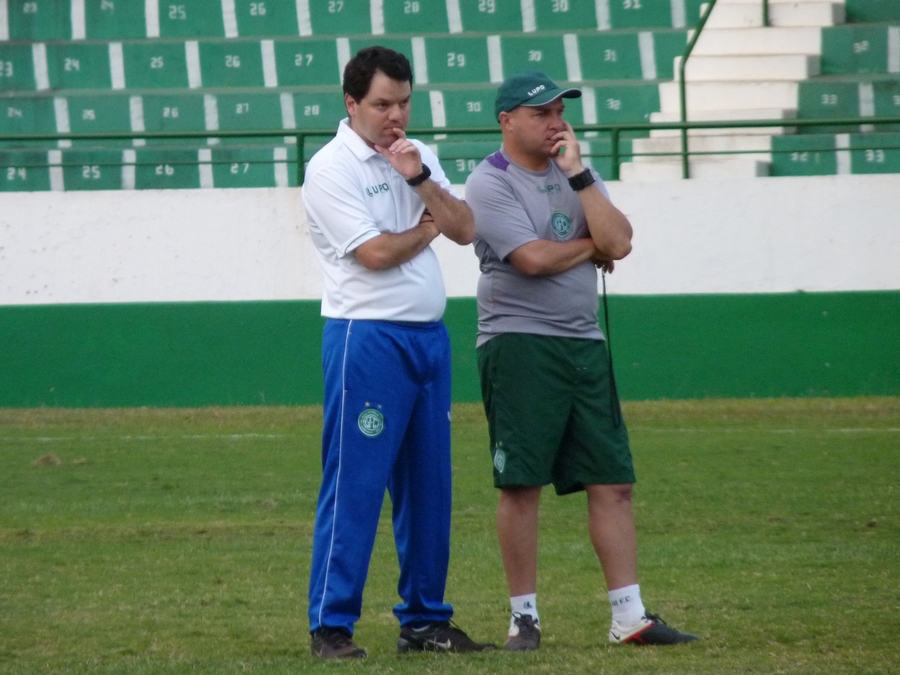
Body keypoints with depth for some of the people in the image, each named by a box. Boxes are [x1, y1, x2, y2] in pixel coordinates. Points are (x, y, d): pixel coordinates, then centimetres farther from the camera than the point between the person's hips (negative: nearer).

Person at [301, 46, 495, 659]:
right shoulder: (331, 168, -7)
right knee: (355, 486, -8)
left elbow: (465, 229, 5)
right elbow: (376, 252, -16)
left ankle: (425, 619, 17)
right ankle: (332, 625, -5)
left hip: (429, 334, 7)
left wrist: (420, 178, -8)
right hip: (367, 338, -7)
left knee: (430, 486, 10)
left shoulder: (420, 159, 15)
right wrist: (427, 229, 2)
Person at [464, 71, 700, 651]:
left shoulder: (578, 176, 15)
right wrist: (594, 246, -1)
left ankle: (629, 616, 2)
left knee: (613, 482, 1)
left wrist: (577, 174, -5)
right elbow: (534, 259, -18)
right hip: (519, 345, -6)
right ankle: (525, 617, 3)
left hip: (584, 343, 6)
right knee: (522, 484, -5)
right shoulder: (490, 183, -5)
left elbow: (619, 242, -1)